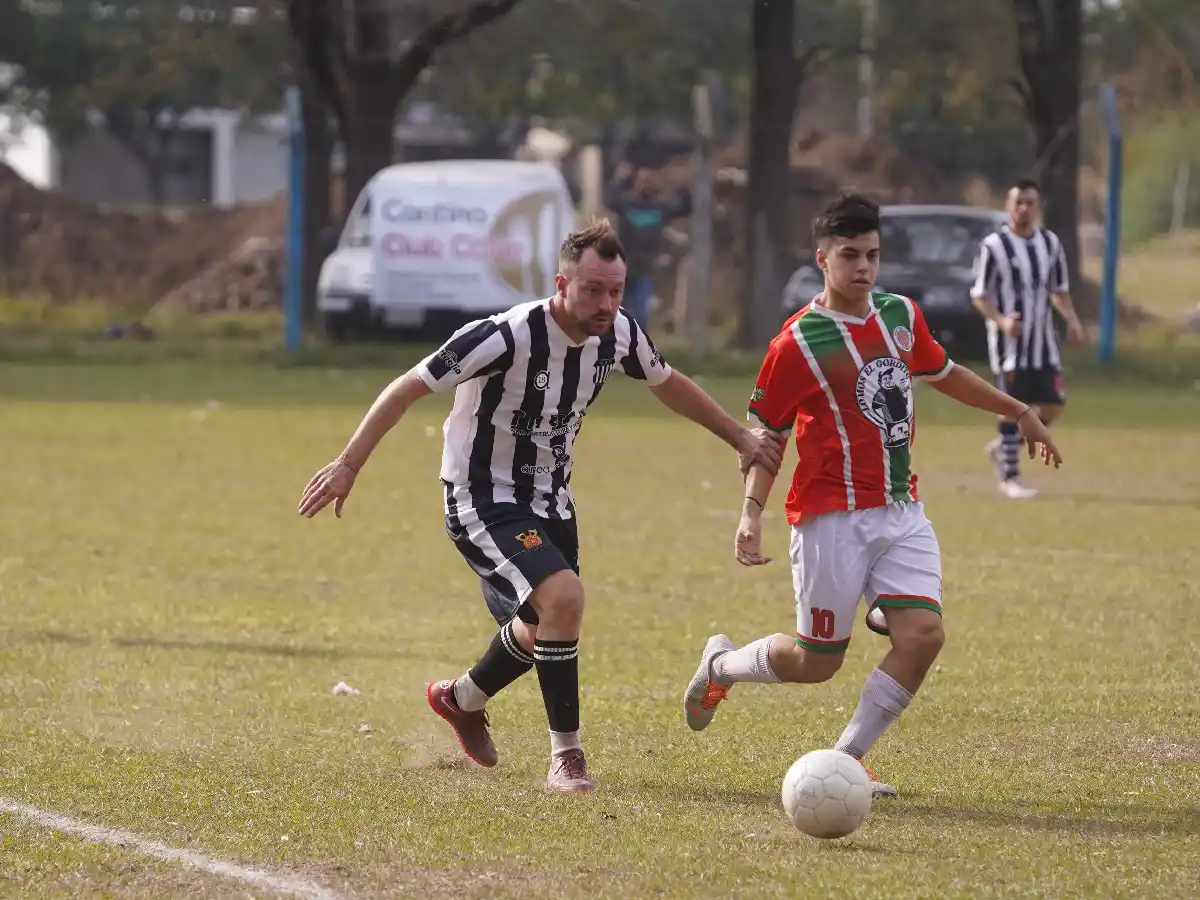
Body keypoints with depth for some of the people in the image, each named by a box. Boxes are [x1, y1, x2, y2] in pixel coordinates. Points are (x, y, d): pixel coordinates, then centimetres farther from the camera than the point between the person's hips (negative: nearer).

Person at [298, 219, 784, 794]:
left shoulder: (619, 335, -8)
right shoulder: (507, 337, -28)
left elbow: (667, 383, 15)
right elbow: (409, 388, -22)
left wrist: (741, 438, 20)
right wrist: (348, 465, -24)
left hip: (549, 499, 8)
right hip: (482, 503, -8)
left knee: (544, 630, 21)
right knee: (564, 597, -28)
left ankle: (461, 699, 52)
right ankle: (566, 757, -13)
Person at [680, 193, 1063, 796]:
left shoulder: (901, 316, 8)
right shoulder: (798, 343, -10)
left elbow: (943, 374, 27)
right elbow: (764, 434, -4)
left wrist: (1020, 412, 32)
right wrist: (752, 513, -17)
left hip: (901, 511, 5)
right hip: (833, 518, -5)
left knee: (923, 633, -13)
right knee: (817, 661, 1)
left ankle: (846, 760, 0)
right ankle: (721, 664, 32)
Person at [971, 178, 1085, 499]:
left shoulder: (1051, 243, 7)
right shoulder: (994, 246, -8)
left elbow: (1059, 290, 17)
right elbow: (979, 295, -7)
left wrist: (1071, 319, -1)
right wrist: (1001, 320, -24)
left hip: (1043, 341, 5)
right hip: (1009, 342, -5)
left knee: (1053, 406, 2)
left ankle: (1003, 446, 23)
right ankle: (1010, 477, 6)